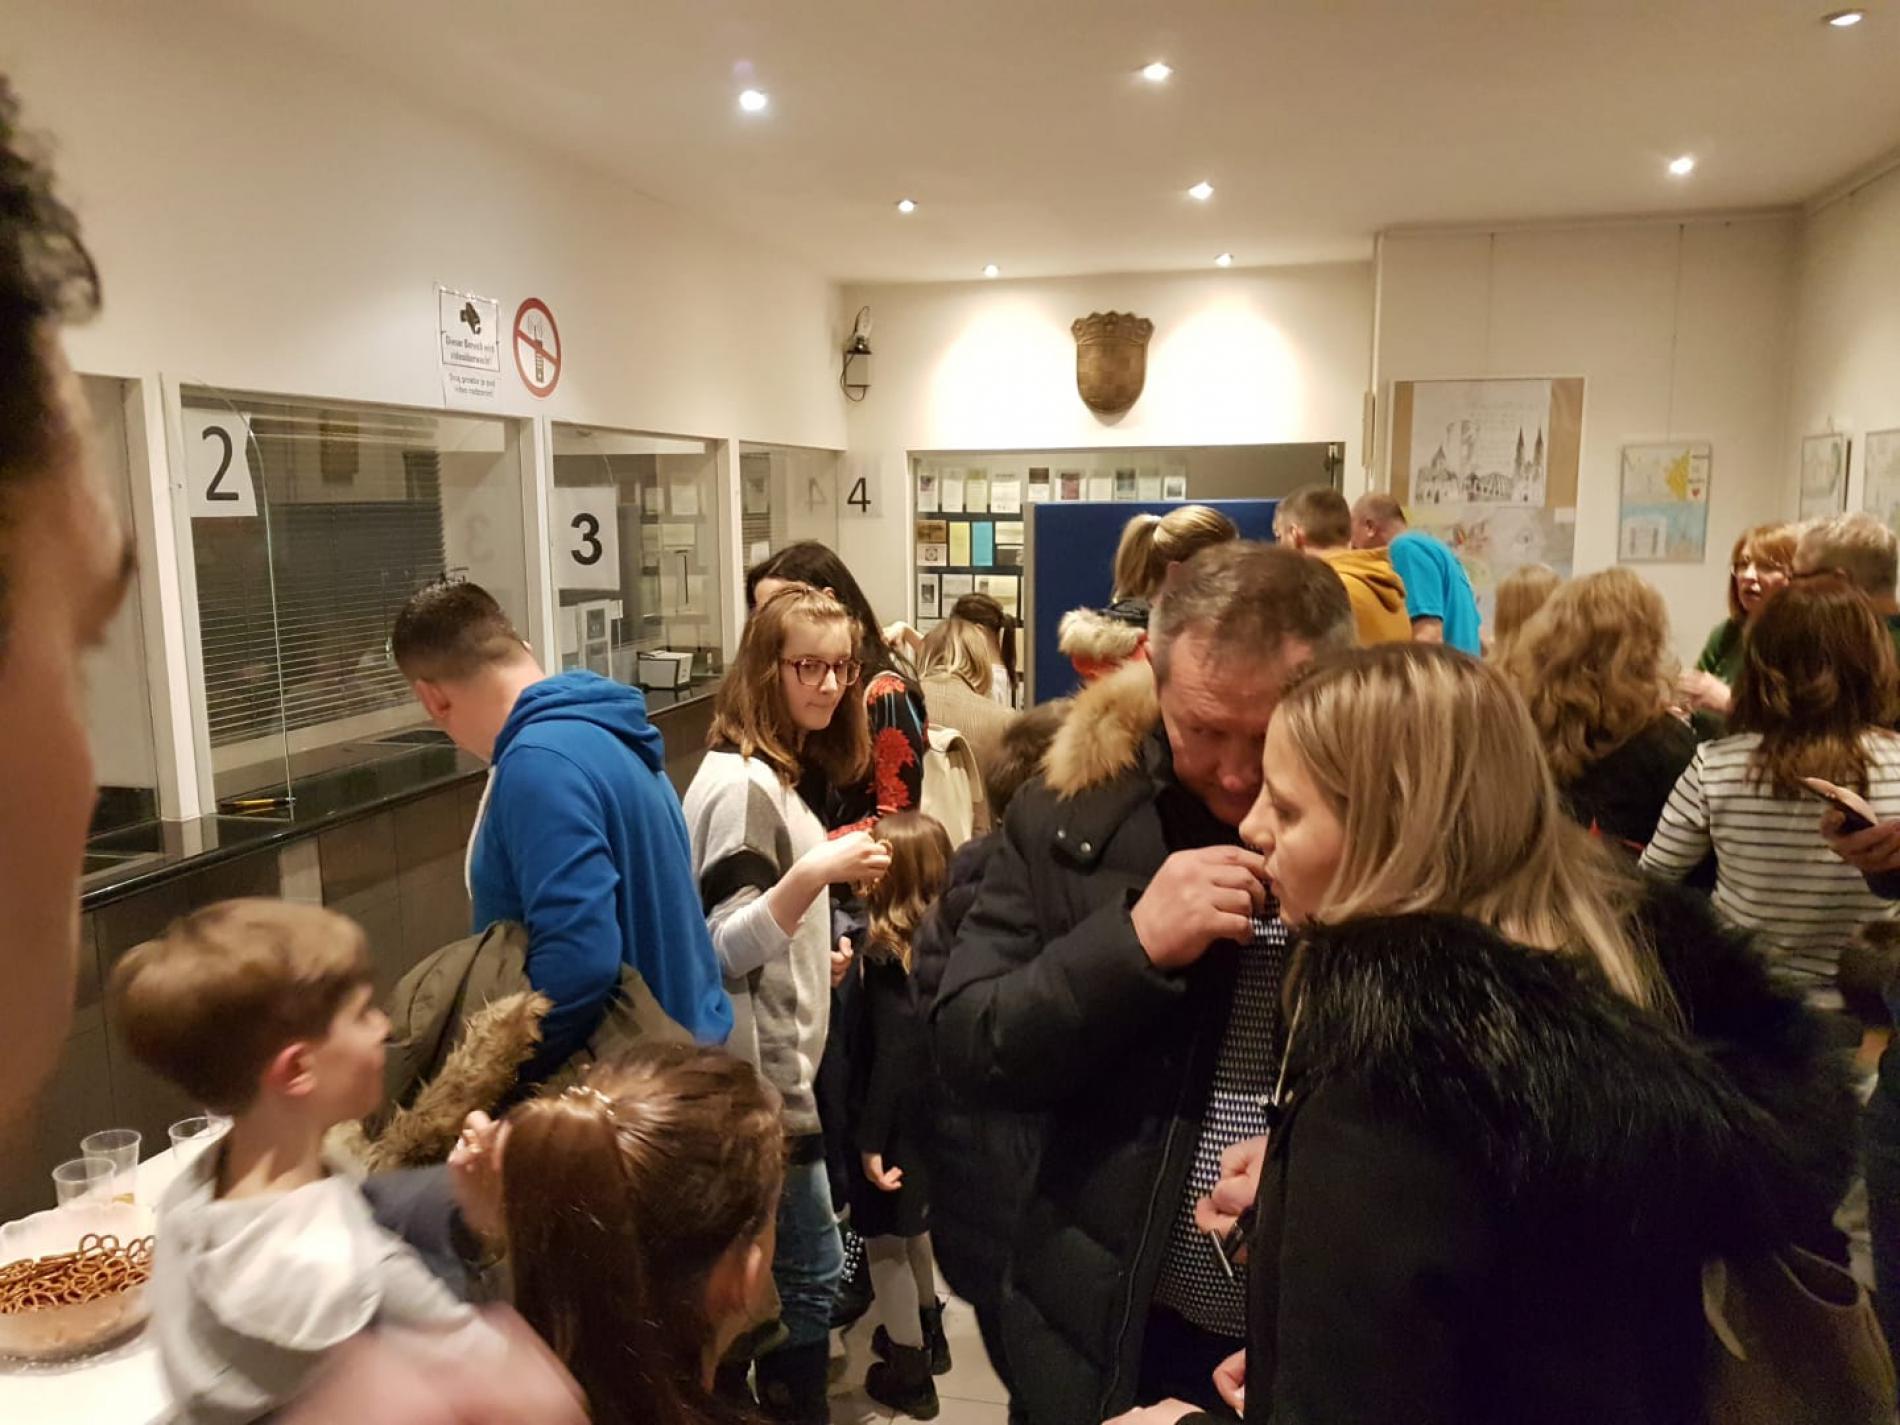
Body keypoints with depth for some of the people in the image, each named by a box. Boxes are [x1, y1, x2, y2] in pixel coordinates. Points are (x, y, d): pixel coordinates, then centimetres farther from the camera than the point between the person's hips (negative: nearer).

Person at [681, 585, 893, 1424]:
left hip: (778, 1064, 10)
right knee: (809, 1270, 1)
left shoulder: (778, 771, 9)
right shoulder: (741, 782, -20)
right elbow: (723, 949, -25)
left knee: (785, 1269, 19)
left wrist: (815, 952, 22)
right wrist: (811, 876, -37)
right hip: (758, 1074, -10)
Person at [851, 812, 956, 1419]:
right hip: (933, 1108, 7)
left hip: (899, 1116, -7)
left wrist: (871, 1138, -20)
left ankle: (908, 1372, 22)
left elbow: (894, 1051, -24)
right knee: (912, 1226, 26)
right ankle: (926, 1333, 43)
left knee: (886, 1237, 9)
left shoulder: (886, 953, -22)